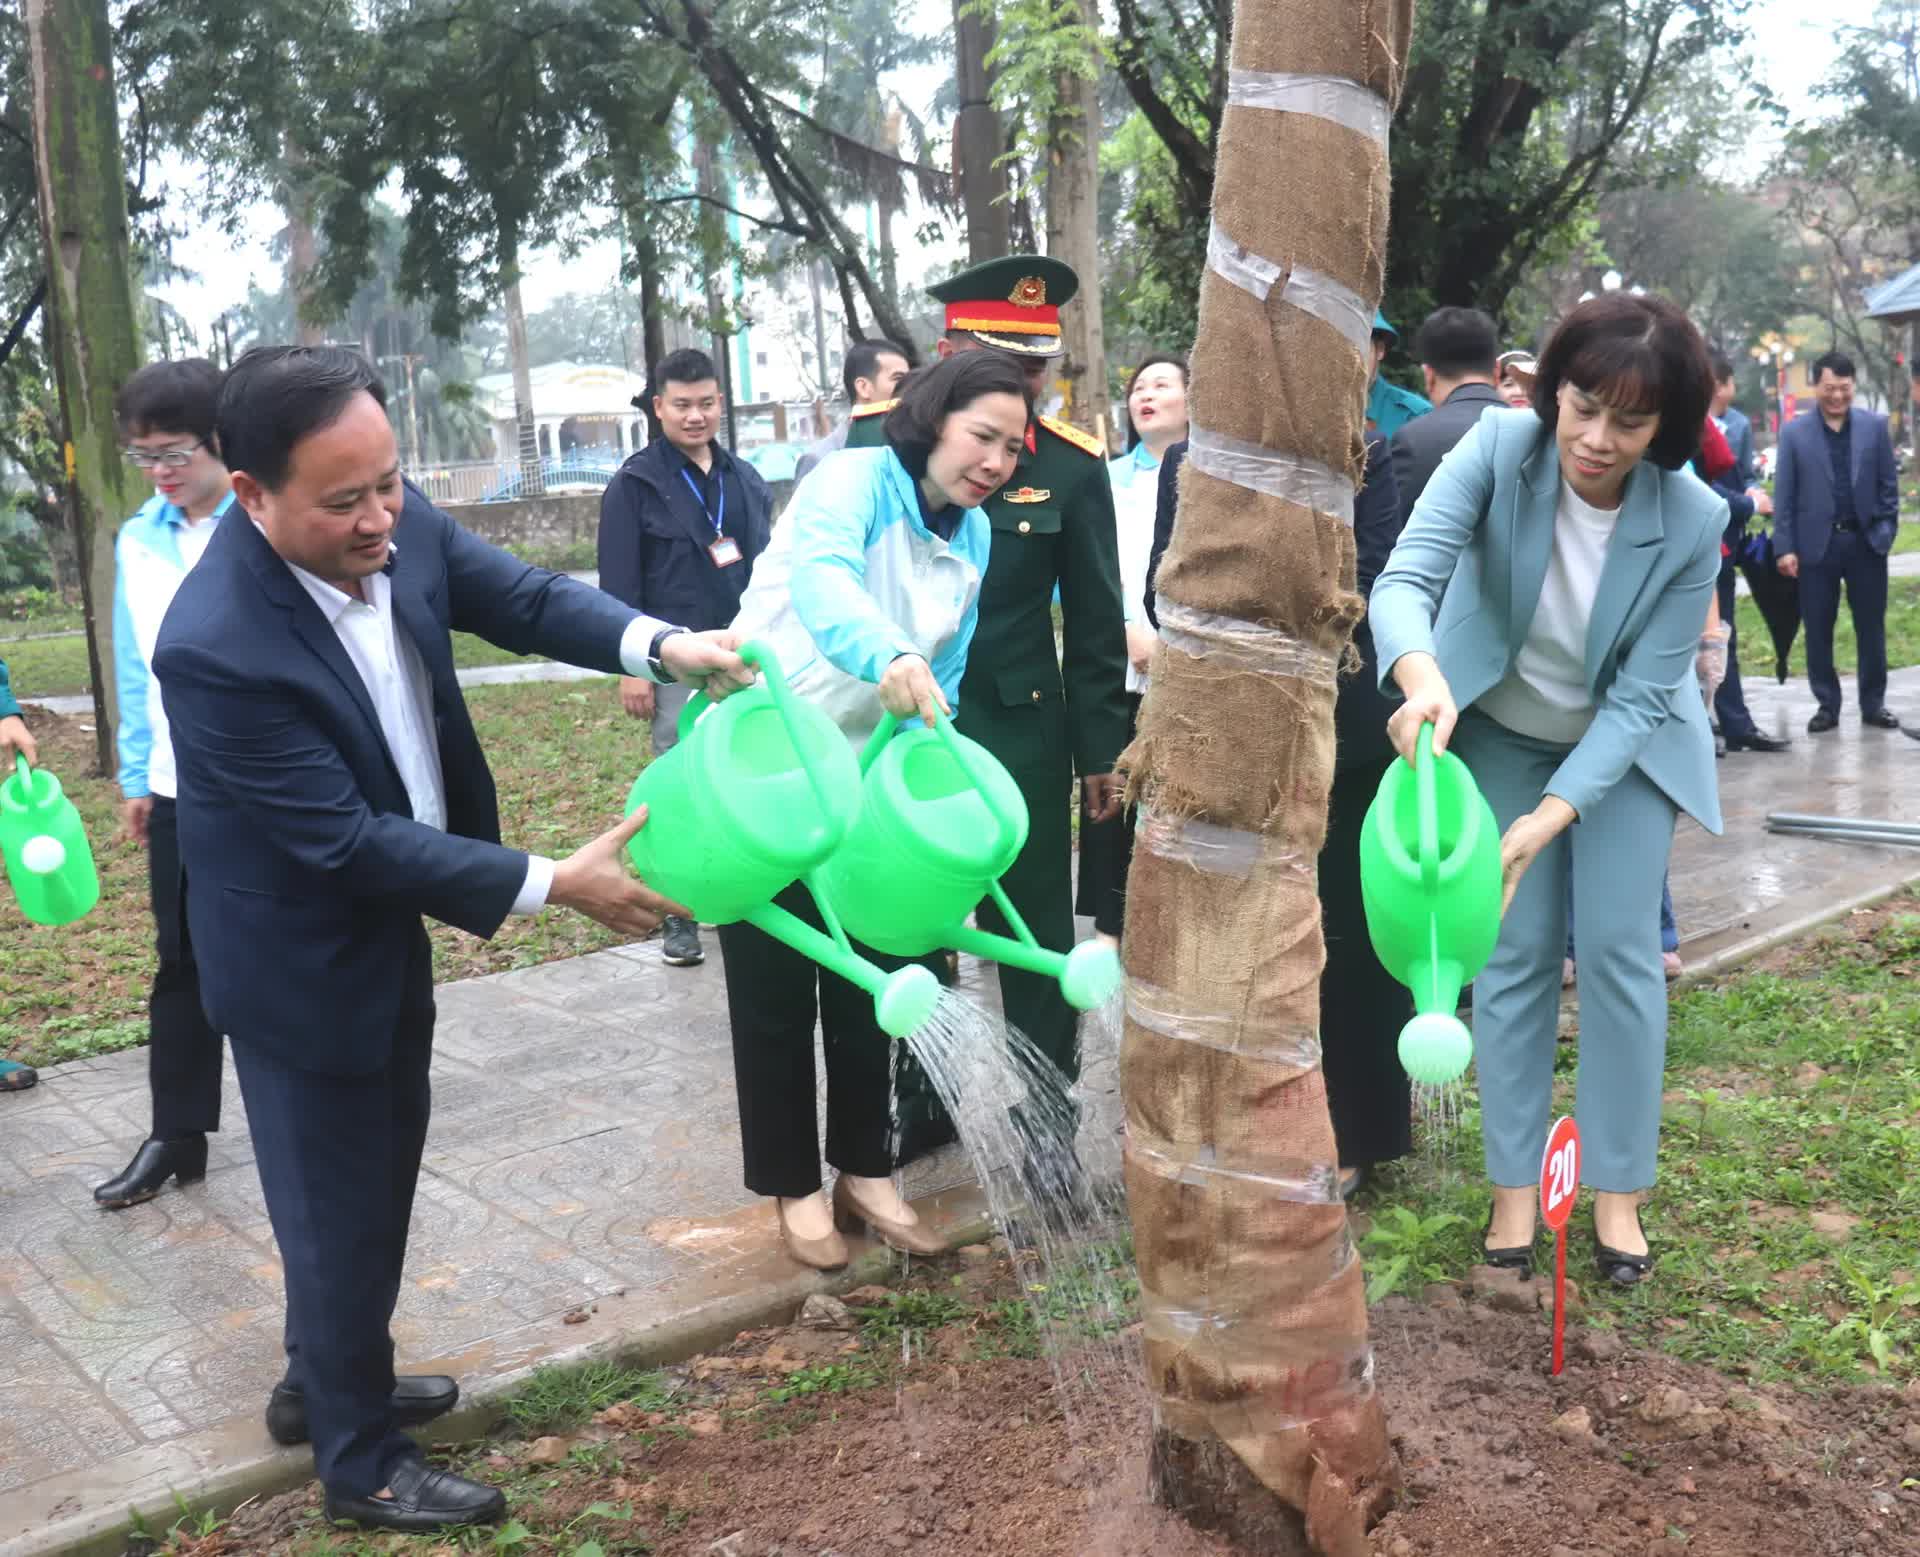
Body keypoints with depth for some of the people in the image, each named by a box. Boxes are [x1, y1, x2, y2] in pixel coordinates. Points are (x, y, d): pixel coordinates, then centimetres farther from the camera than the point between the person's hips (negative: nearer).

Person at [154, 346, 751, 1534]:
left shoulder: (396, 524, -15)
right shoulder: (218, 646, -34)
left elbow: (520, 595, -2)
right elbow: (348, 841, -31)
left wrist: (662, 644, -20)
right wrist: (555, 886, -29)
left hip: (386, 926, 8)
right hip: (304, 957, -8)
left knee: (382, 1171, 24)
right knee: (339, 1205, 10)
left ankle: (327, 1381, 48)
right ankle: (361, 1459, 33)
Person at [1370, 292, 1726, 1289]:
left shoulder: (1692, 521, -26)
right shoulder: (1498, 448, -27)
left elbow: (1640, 696, -23)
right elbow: (1405, 577, -37)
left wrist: (1550, 817, -34)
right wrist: (1422, 676, -59)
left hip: (1624, 742, 0)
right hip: (1501, 731, 0)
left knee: (1617, 948, -3)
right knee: (1514, 953, 2)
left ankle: (1619, 1193, 14)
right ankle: (1513, 1186, 14)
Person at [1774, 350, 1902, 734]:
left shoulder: (1875, 426, 4)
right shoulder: (1793, 432, 0)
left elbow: (1889, 484, 7)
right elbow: (1783, 494, -2)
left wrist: (1886, 530, -3)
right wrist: (1784, 547, -7)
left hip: (1866, 541, 1)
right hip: (1817, 544, -1)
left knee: (1871, 628, 7)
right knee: (1818, 631, 4)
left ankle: (1873, 705, 17)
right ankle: (1827, 705, 15)